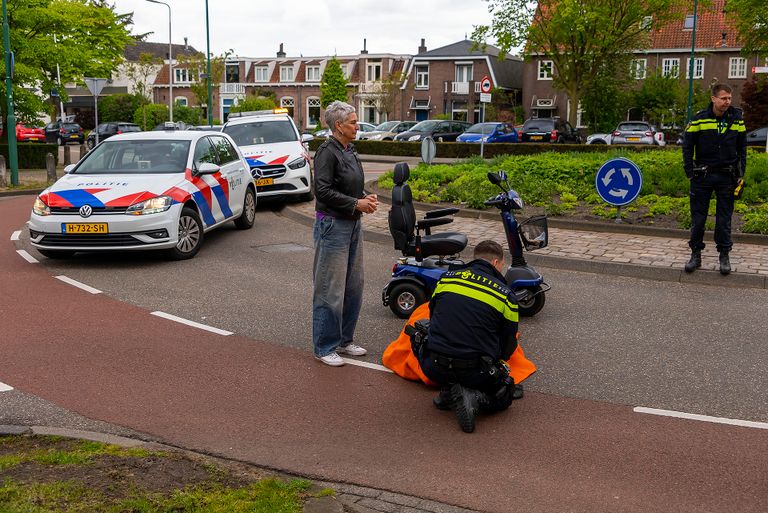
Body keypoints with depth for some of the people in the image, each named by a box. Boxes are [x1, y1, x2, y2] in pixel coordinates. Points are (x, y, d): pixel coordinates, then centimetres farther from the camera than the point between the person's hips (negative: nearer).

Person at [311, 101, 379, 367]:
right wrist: (356, 204, -18)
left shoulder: (350, 151, 13)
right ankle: (325, 347, 8)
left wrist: (367, 198, 2)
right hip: (332, 225, -9)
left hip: (353, 225, 9)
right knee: (330, 290, -3)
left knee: (353, 286, 15)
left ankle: (344, 340, 27)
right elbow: (323, 190, -21)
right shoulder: (327, 152, -14)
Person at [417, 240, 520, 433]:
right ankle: (475, 398, -6)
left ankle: (448, 391, 15)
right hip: (475, 372, -1)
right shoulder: (505, 295, 1)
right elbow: (508, 345, 9)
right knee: (504, 396, 27)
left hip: (434, 369, 2)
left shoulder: (446, 278, 8)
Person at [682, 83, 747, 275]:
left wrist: (741, 173, 4)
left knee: (724, 218, 6)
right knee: (698, 217, 4)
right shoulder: (699, 119, -4)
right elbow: (687, 146, 1)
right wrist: (690, 173, -5)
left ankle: (724, 256, 15)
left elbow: (742, 148, 11)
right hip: (702, 176, -1)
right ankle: (696, 254, 14)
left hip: (727, 177, 1)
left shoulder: (737, 119, 3)